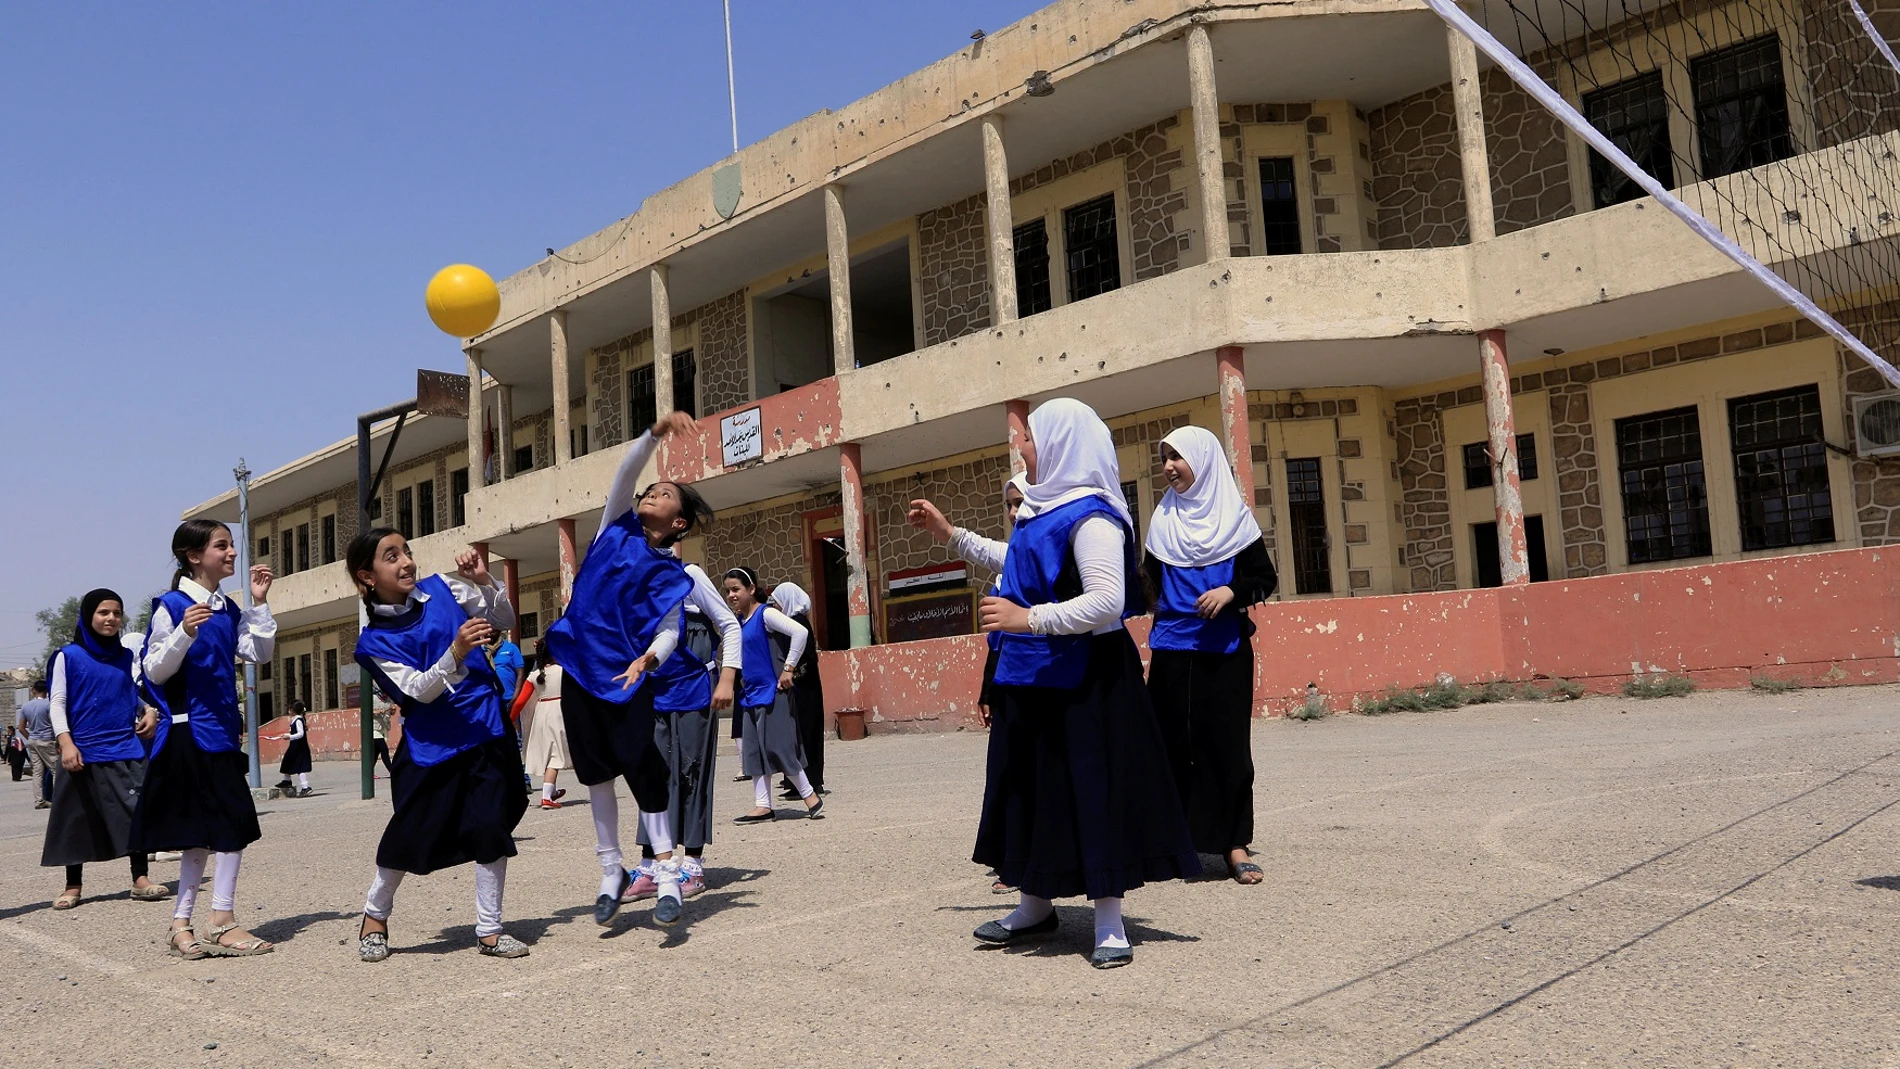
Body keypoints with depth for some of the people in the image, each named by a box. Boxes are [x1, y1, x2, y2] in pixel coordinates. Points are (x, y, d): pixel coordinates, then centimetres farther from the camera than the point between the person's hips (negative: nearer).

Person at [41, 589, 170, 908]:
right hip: (84, 752, -3)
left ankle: (140, 878, 4)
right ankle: (73, 886, 17)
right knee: (78, 819, 6)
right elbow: (57, 702, -3)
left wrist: (149, 713, 2)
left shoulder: (126, 657, 12)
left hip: (126, 749, 3)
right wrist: (65, 742, -14)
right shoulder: (69, 656, 1)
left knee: (136, 811, -3)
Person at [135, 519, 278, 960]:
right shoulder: (172, 606, -10)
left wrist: (259, 604, 0)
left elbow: (260, 654, 6)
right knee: (233, 822, -10)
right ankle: (223, 922, -3)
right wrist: (184, 633, -27)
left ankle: (181, 924, 20)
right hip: (189, 731, -8)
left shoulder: (229, 610, 11)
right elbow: (155, 672, -11)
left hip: (221, 729, 8)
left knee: (203, 831, 11)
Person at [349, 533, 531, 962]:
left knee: (491, 830, 0)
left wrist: (483, 581, -6)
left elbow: (504, 620, 11)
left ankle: (489, 930, 13)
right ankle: (375, 915, 33)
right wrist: (455, 653, -31)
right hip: (430, 745, -2)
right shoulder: (374, 642, -5)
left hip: (487, 732, 2)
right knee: (408, 837, 5)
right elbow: (419, 690, -15)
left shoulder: (443, 589, 3)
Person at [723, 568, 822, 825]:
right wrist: (742, 678, 15)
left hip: (772, 693, -8)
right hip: (751, 695, 8)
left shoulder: (765, 614, -12)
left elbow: (800, 632, -23)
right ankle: (763, 806, 11)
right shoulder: (738, 621, 11)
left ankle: (811, 796, 7)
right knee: (754, 751, 6)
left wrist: (788, 669, -20)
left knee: (777, 748, -6)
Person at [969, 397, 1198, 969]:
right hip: (1033, 679, 10)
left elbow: (1107, 601, -27)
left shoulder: (1089, 515, -17)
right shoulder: (1043, 510, 12)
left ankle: (1109, 925, 6)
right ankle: (1036, 905, 28)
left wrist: (1029, 619, -28)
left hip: (1082, 684, -10)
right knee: (1035, 789, 15)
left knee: (1092, 791, -3)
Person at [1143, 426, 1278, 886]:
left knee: (1226, 741, -1)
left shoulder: (1235, 516, 1)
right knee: (1174, 741, 1)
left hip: (1224, 650, -2)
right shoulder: (1163, 519, 8)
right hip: (1172, 648, 2)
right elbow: (1149, 582, 9)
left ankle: (1235, 845, 7)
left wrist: (1232, 592, -16)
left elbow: (1266, 578, 1)